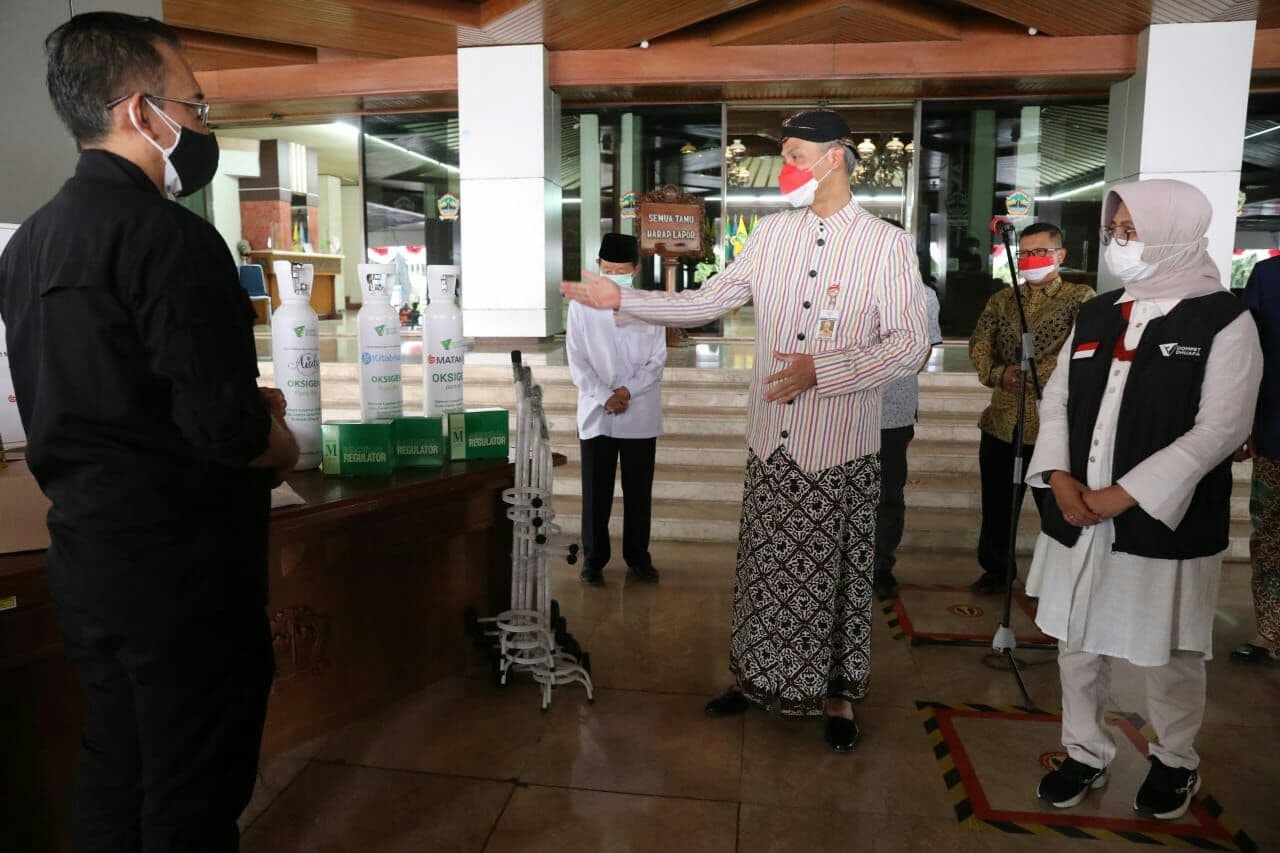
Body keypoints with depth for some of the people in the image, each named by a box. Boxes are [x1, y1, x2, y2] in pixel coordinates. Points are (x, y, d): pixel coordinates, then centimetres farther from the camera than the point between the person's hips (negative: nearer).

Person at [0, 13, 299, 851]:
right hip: (180, 561, -9)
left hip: (86, 553, 9)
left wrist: (242, 405, 8)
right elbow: (229, 428, -26)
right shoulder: (168, 236, -19)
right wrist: (281, 444, -4)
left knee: (114, 770, 22)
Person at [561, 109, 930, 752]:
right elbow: (708, 301, 6)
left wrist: (822, 371, -23)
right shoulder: (773, 232, 7)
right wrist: (622, 300, -1)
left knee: (835, 571, 9)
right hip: (771, 438, 4)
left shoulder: (886, 245, -6)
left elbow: (910, 343, -13)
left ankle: (837, 694, 29)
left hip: (839, 445, -3)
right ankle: (759, 678, 33)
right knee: (765, 564, 14)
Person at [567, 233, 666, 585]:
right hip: (596, 414, 0)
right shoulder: (582, 305, 0)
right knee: (596, 492, 5)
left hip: (641, 415, 1)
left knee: (639, 491, 9)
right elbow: (577, 360, -2)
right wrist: (604, 397, -12)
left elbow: (657, 361, 1)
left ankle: (638, 557, 22)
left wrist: (628, 391, -13)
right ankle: (594, 559, 18)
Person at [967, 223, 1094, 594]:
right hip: (1001, 421, 5)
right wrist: (998, 373, -13)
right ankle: (997, 569, 32)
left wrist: (1032, 376, -19)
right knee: (997, 507, 14)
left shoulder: (1080, 298, -2)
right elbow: (979, 343, 6)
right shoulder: (1002, 300, 14)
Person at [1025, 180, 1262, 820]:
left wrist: (1125, 494, -18)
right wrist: (1059, 476, -7)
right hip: (1077, 520, 5)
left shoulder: (1224, 320, -7)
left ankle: (1175, 761, 36)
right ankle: (1085, 755, 33)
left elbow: (1219, 429, -14)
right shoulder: (1095, 315, 9)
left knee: (1168, 655, 11)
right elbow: (1057, 398, 9)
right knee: (1077, 645, 13)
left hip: (1163, 524, -4)